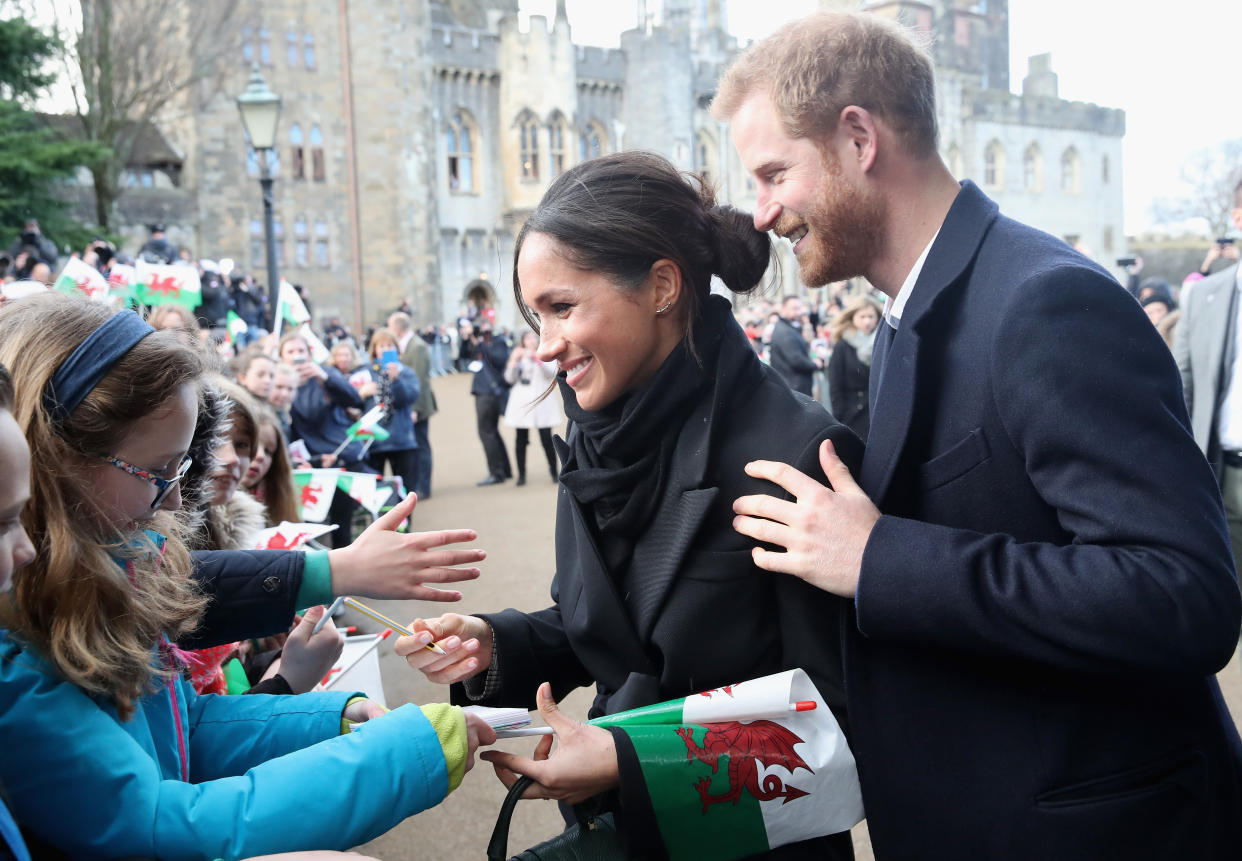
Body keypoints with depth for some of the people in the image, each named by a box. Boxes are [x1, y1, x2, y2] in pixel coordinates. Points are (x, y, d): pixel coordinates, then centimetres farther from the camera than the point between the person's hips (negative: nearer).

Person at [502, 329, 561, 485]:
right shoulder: (519, 356, 14)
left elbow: (552, 372, -12)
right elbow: (510, 378, 6)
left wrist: (536, 358, -21)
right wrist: (514, 361, -8)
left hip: (541, 403, -3)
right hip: (521, 403, 3)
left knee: (546, 439, -8)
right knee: (520, 440, 2)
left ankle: (554, 472, 7)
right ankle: (521, 474, 11)